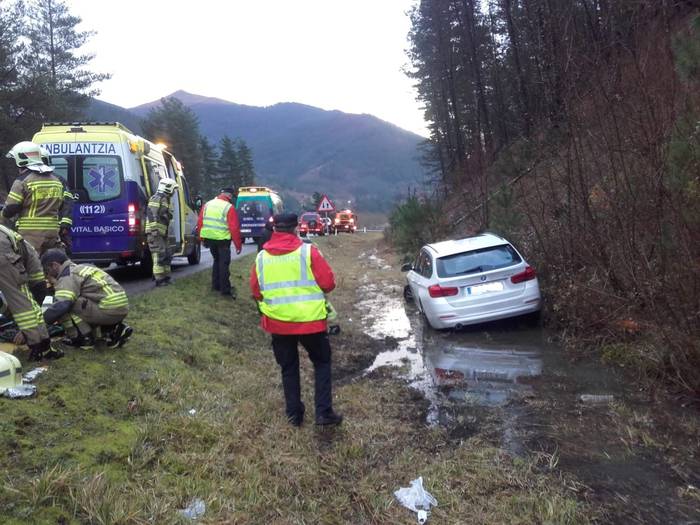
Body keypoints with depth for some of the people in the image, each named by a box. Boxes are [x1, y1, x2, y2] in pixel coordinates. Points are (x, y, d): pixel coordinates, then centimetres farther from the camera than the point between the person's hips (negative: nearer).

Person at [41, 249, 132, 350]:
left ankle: (83, 338, 2)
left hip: (109, 310, -9)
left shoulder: (67, 277, -5)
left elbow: (60, 306, -17)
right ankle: (115, 330, 13)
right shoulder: (79, 268, 23)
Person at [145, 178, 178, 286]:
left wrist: (166, 232, 21)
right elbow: (152, 215, -20)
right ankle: (159, 279, -7)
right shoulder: (157, 198, -10)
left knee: (167, 255, 14)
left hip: (162, 233, 10)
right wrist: (154, 230, -27)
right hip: (155, 233, -10)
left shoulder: (166, 200, 20)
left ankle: (166, 277, 22)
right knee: (159, 255, -10)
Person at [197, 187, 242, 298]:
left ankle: (216, 285, 25)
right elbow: (234, 228, -13)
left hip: (208, 238, 6)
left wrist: (202, 238, 20)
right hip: (222, 239, -6)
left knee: (217, 260, 22)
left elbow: (200, 223, 11)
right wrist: (238, 245, -7)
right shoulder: (229, 208, -10)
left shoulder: (207, 204, 8)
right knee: (224, 263, 1)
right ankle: (225, 289, 1)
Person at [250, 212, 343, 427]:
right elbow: (328, 283, -10)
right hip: (310, 320, -2)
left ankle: (294, 414, 23)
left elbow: (255, 291, 7)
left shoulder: (261, 257, 0)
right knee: (322, 363, 16)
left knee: (288, 368, 18)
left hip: (278, 322, 3)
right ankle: (324, 412, 11)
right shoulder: (308, 251, -10)